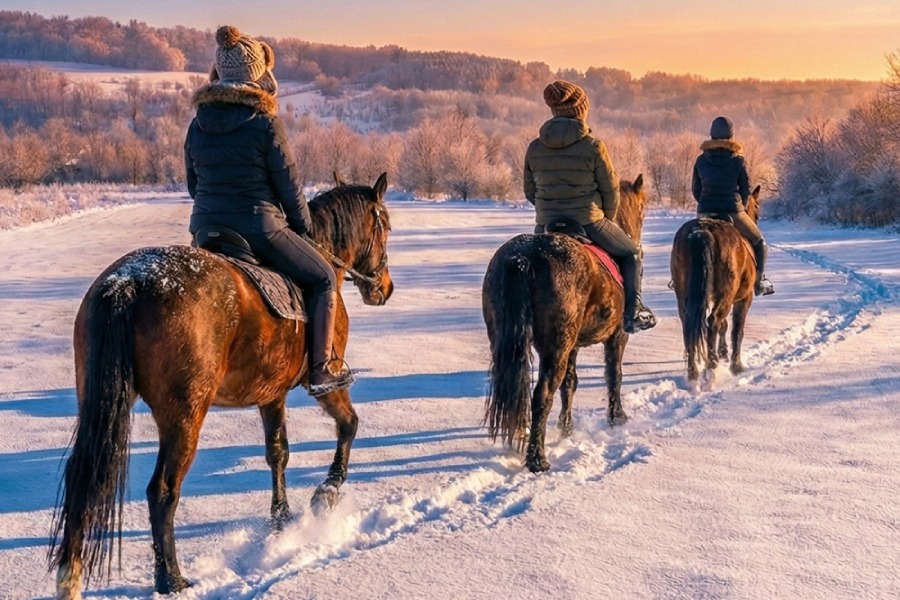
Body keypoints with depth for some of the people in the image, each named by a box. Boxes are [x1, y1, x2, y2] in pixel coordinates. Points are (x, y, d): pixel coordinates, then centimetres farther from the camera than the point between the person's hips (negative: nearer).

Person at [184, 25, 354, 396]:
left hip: (206, 228, 6)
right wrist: (303, 225, 9)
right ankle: (321, 370, 9)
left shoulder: (198, 125, 3)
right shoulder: (266, 124, -13)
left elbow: (193, 185, 12)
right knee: (323, 279, 13)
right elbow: (289, 186, -7)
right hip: (260, 229, -6)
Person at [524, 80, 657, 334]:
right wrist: (607, 220, 14)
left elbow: (530, 192, 8)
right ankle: (632, 313, 10)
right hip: (589, 224, -3)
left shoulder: (535, 148, 0)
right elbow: (611, 190, -4)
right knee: (631, 254, 21)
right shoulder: (593, 146, -12)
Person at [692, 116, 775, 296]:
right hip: (733, 212, -3)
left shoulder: (701, 160, 0)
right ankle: (759, 281, 13)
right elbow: (746, 190, 0)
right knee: (759, 243, 19)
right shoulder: (738, 161, -7)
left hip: (705, 214, 3)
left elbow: (695, 190, 8)